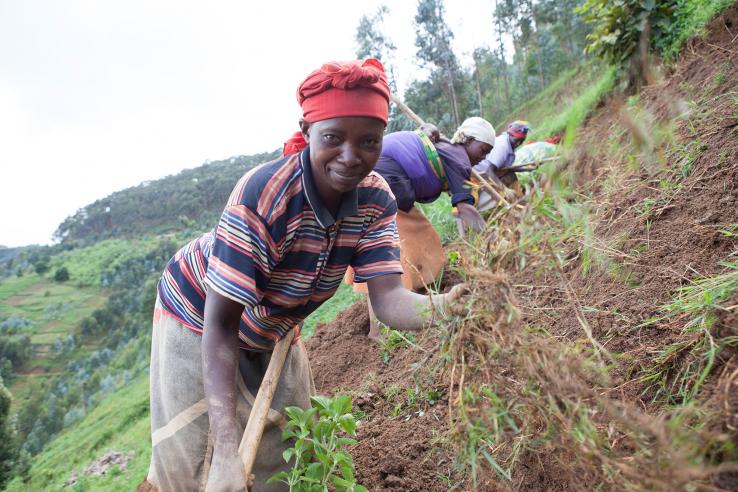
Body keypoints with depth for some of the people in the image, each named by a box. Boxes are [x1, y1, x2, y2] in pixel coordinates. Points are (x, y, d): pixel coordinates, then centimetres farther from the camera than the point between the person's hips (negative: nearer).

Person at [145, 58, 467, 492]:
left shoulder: (375, 200, -19)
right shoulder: (263, 196, -36)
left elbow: (388, 298, -27)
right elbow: (220, 325, -34)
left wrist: (447, 305, -50)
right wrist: (227, 450, -40)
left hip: (273, 331, 5)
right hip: (201, 317, -5)